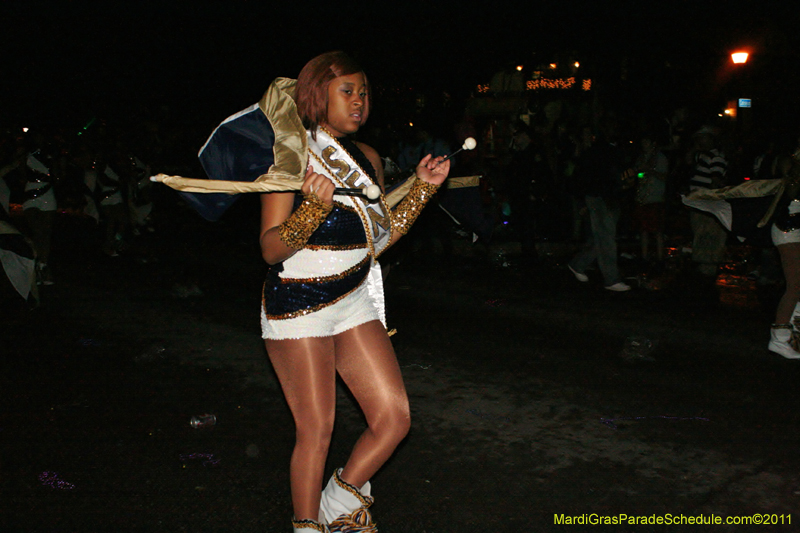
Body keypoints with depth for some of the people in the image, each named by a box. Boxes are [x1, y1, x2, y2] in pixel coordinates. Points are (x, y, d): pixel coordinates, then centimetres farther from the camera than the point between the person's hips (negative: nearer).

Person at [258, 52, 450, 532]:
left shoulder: (368, 159, 9)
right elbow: (272, 249, -16)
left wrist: (423, 187, 6)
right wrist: (314, 207, -32)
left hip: (355, 301, 6)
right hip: (298, 307, -6)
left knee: (395, 418, 2)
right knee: (316, 430, 0)